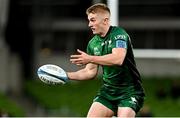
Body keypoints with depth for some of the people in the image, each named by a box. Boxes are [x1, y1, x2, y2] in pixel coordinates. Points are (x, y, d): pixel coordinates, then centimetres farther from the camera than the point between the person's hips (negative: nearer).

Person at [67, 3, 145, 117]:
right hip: (107, 91, 7)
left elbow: (118, 59, -32)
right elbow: (90, 71, 13)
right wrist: (67, 75, 1)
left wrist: (90, 59, -30)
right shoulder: (93, 43, 6)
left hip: (129, 91, -6)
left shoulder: (119, 34, -15)